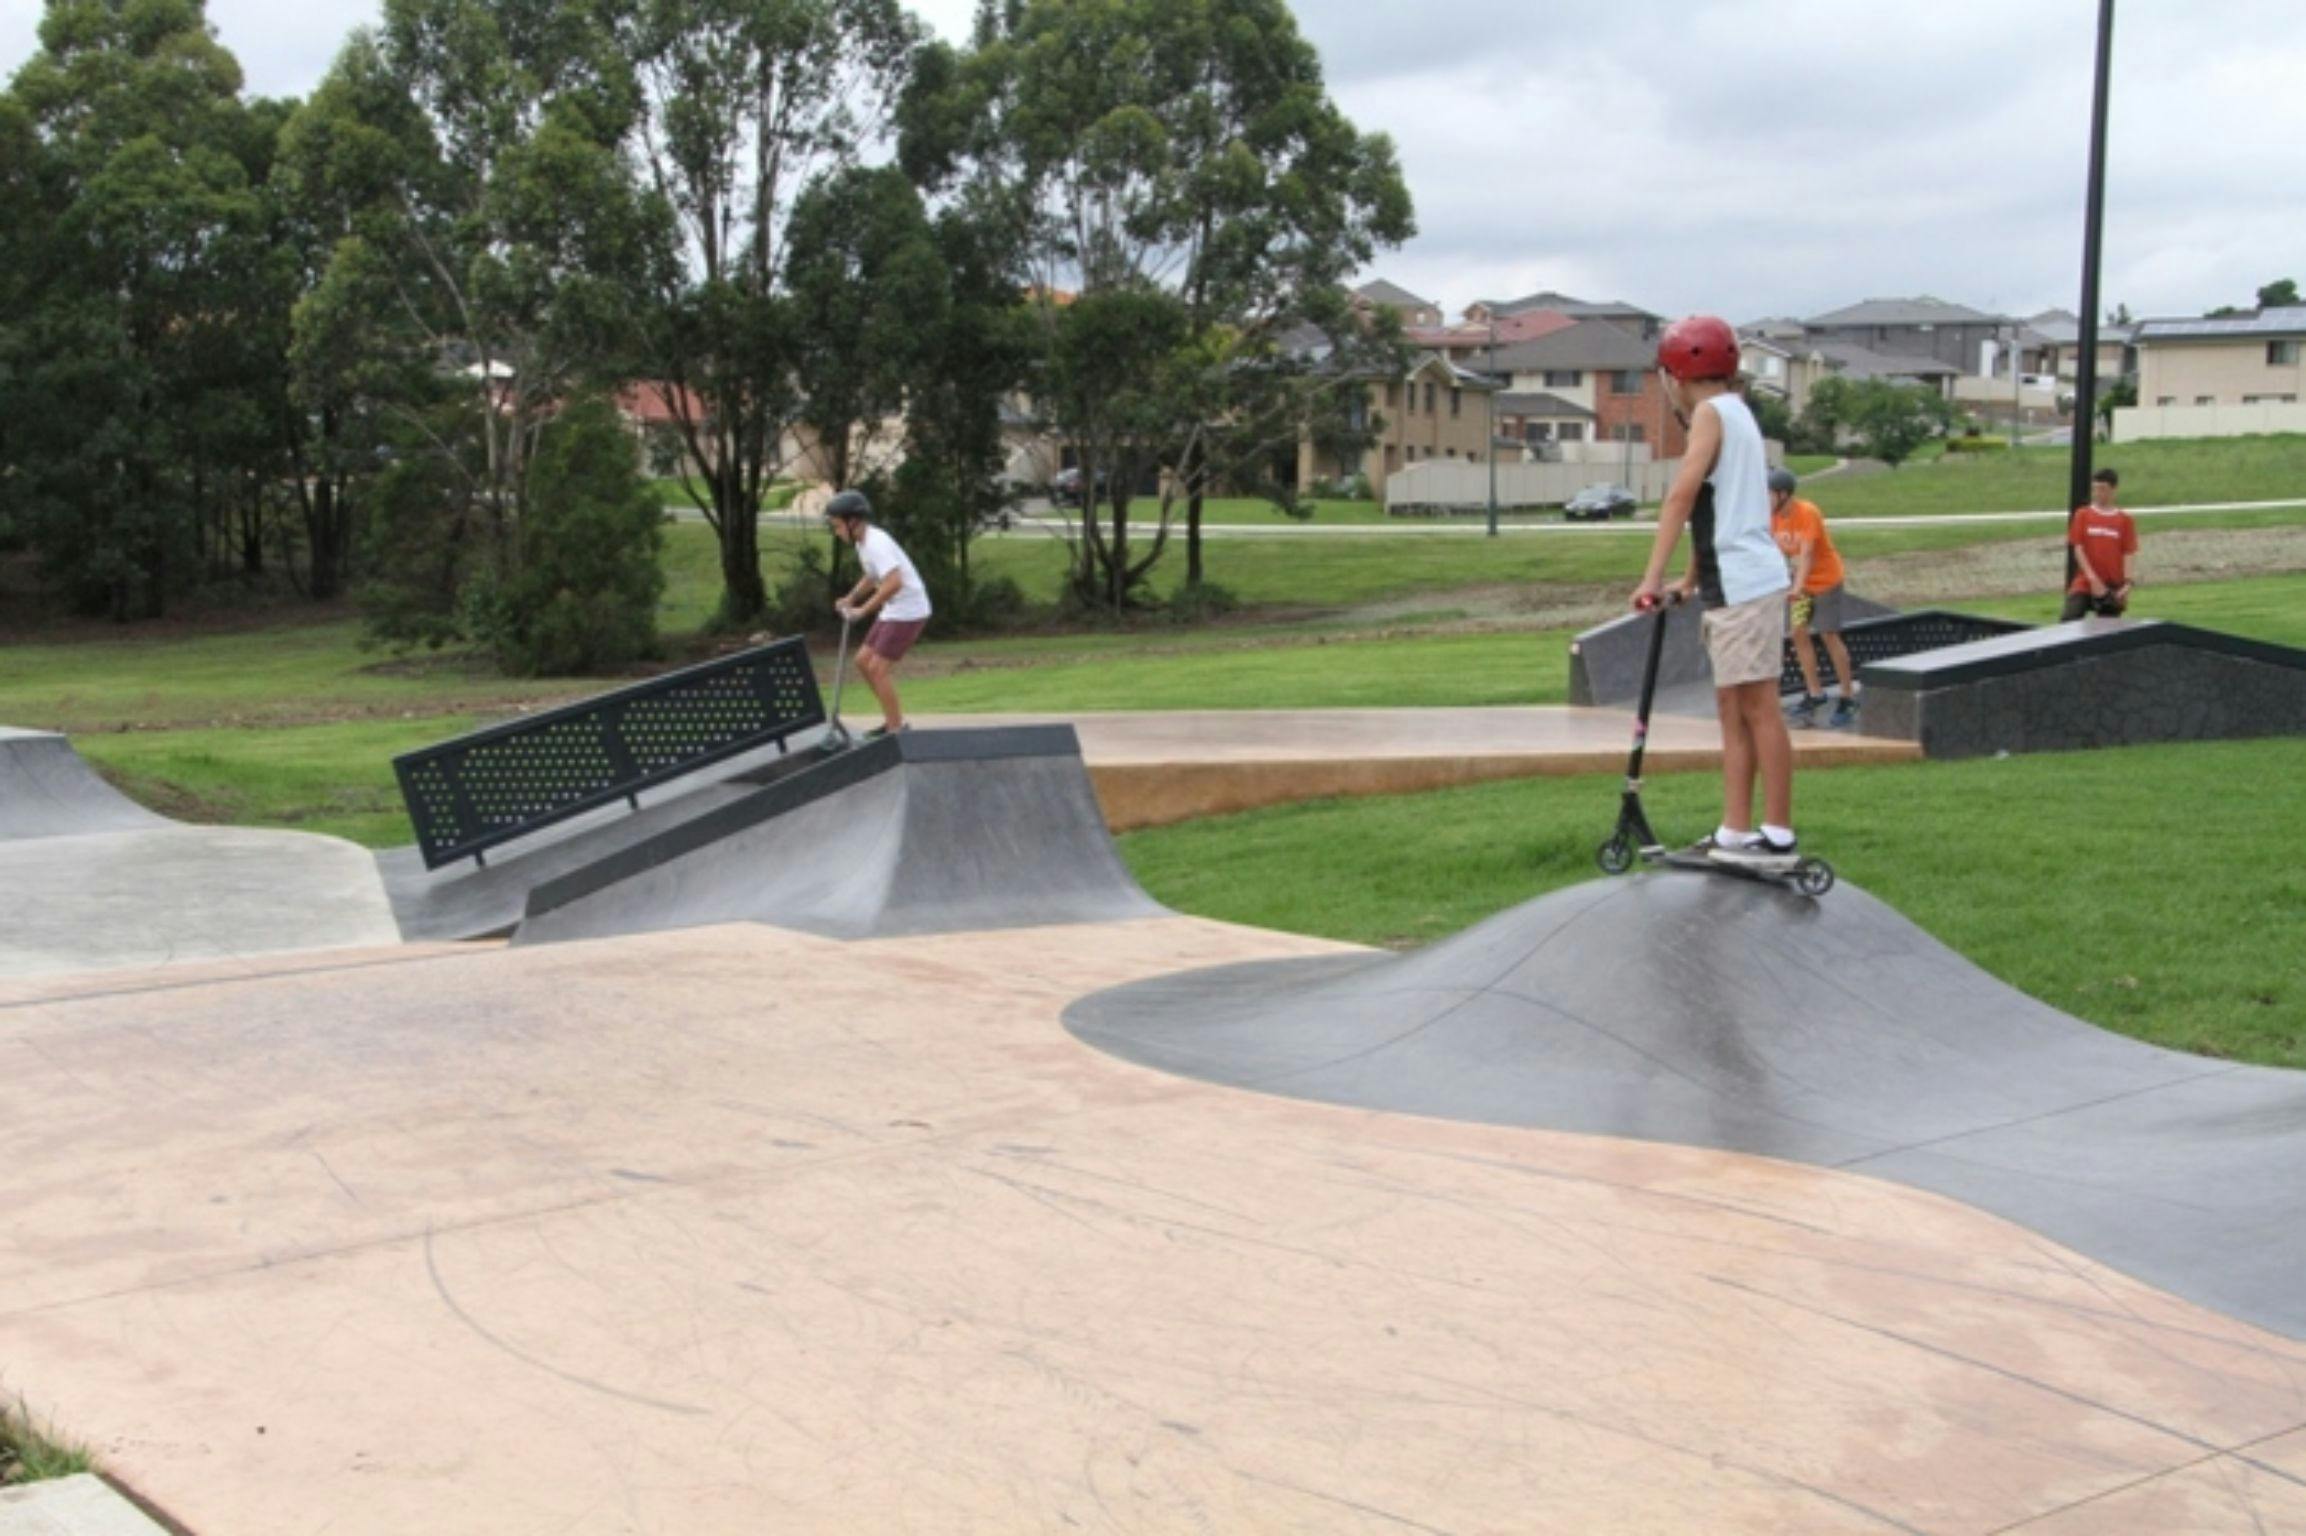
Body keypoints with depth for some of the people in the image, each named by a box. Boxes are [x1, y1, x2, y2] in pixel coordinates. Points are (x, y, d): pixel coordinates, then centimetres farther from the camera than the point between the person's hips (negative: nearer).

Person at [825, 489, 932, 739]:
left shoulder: (877, 543, -21)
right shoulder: (863, 543, 9)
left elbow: (894, 582, -34)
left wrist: (863, 610, -28)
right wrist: (850, 599, 11)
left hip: (908, 612, -10)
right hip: (893, 612, 10)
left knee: (878, 668, -7)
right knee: (863, 661, 11)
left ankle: (895, 729, 3)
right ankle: (894, 719, 19)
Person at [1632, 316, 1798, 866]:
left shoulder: (1712, 412, -8)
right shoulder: (1735, 412, 20)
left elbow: (1682, 495, -19)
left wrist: (1653, 576, -22)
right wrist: (1693, 578, 21)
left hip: (1744, 584, -10)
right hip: (1731, 584, 10)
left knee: (1758, 708, -6)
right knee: (1732, 707, 10)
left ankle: (1779, 835, -2)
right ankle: (1735, 833, 12)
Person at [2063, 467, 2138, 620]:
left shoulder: (2125, 520, 3)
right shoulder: (2083, 515, 2)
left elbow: (2127, 554, 1)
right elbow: (2078, 549, -3)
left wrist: (2127, 583, -11)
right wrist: (2093, 578, -12)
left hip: (2112, 587, 1)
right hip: (2085, 583, -1)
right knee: (2069, 621, -18)